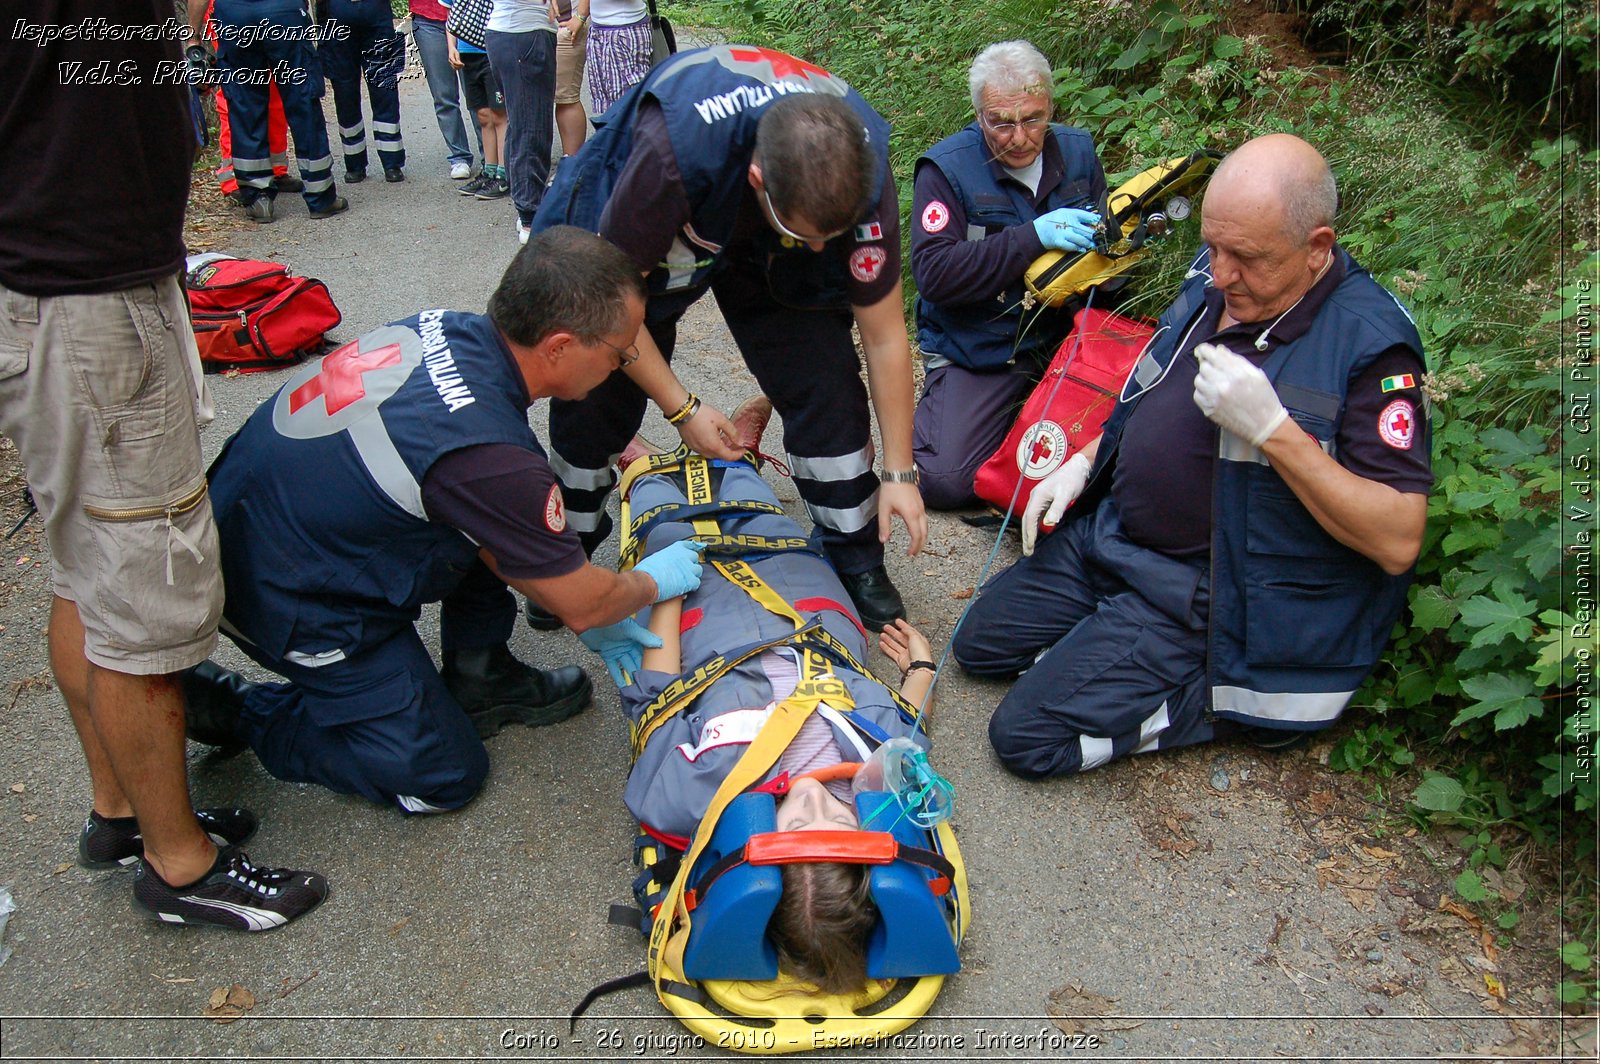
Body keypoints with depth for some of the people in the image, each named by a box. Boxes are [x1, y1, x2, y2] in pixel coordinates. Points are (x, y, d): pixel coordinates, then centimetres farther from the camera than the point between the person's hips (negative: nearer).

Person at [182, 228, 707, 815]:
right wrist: (652, 582, 4)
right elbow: (583, 605, -18)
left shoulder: (446, 329, -8)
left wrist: (593, 608, 10)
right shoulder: (486, 453, -33)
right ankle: (233, 709, 10)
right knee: (443, 776, 3)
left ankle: (478, 678, 19)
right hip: (295, 607, -8)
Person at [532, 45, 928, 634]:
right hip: (635, 235, -2)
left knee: (827, 385, -15)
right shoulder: (677, 150, -44)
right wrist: (682, 408, -20)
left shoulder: (862, 169, -32)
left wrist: (899, 473, -15)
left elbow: (884, 336, -20)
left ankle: (856, 561, 6)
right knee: (595, 394, -4)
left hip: (764, 253, 2)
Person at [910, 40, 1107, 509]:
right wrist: (1032, 237, -28)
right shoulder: (946, 168, -11)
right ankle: (937, 400, 14)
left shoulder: (1078, 151, 5)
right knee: (945, 482, -18)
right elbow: (933, 273, -23)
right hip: (976, 351, -4)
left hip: (1062, 337, 4)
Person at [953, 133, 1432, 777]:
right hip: (1110, 533, 9)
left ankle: (1222, 697, 2)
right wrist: (1083, 462, 8)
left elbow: (1397, 541, -27)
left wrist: (1272, 428, -34)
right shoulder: (1214, 280, 1)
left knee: (1025, 737, -12)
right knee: (978, 645, 14)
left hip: (1196, 596, -8)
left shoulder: (1369, 343, -23)